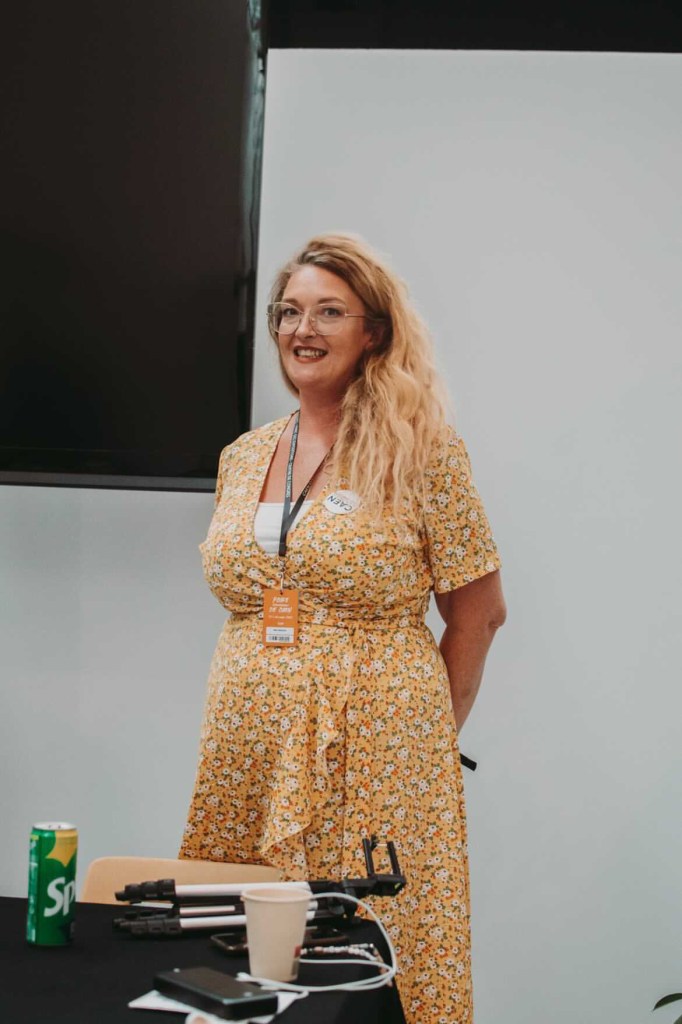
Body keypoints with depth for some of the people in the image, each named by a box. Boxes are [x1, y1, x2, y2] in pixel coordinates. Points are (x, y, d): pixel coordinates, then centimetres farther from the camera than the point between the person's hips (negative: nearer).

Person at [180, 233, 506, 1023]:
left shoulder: (421, 452, -5)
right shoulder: (242, 457, 11)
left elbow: (479, 610, -1)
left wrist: (427, 733, 1)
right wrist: (259, 700, 15)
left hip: (373, 761, -5)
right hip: (248, 752, 5)